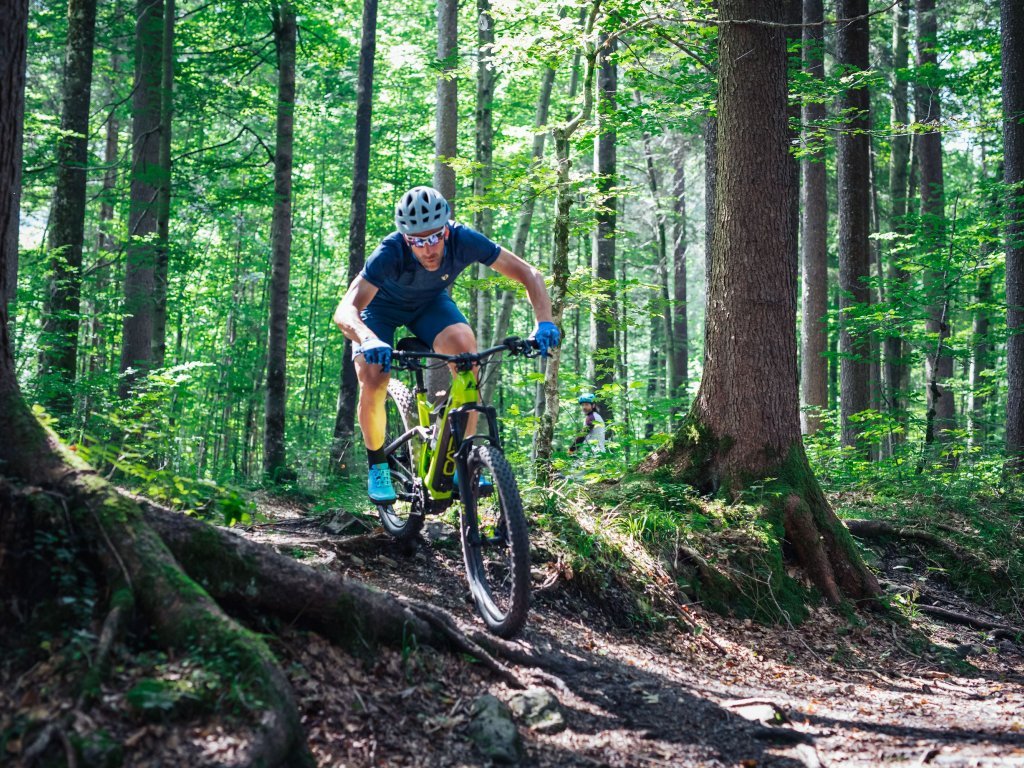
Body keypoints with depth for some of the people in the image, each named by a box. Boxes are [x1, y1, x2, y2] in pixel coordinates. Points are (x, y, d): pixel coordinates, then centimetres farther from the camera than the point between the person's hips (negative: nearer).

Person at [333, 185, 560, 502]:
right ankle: (377, 465, 2)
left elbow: (529, 275, -26)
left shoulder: (463, 240, -32)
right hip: (382, 306, -2)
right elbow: (345, 311, -47)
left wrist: (544, 322, -43)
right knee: (372, 381, -25)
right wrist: (369, 340, -68)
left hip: (430, 302, 2)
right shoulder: (390, 253, -39)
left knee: (465, 345, -28)